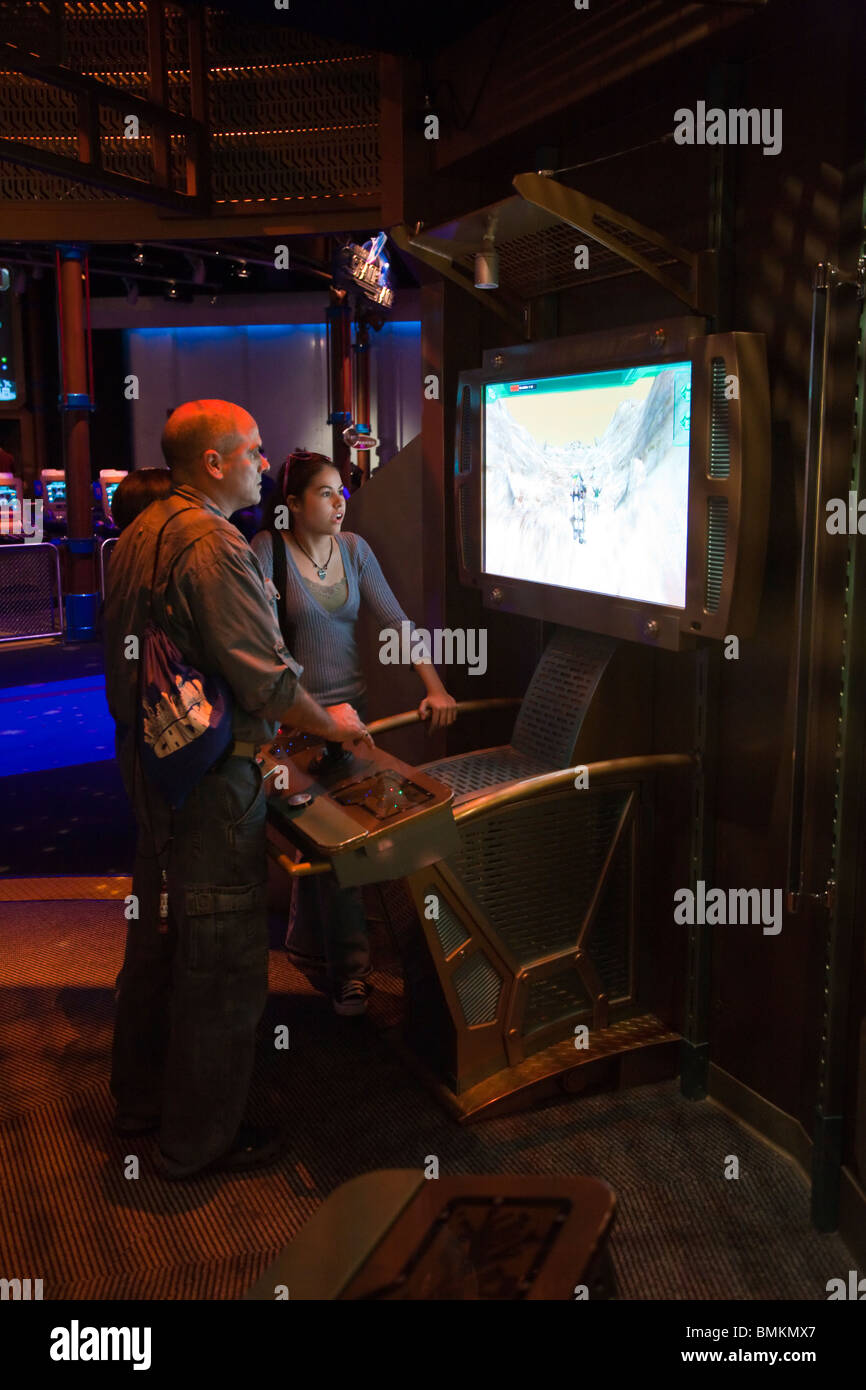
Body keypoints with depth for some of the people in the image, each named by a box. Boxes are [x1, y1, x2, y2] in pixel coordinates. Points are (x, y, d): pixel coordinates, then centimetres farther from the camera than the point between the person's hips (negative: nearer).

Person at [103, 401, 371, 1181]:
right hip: (210, 778, -10)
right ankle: (201, 1138, 17)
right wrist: (328, 724, -6)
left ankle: (141, 1097, 40)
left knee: (157, 930, 22)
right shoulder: (214, 547, -21)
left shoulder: (141, 534, 9)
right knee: (221, 956, 3)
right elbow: (268, 679, -23)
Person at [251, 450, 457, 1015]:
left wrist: (436, 688, -9)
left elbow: (395, 620, 0)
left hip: (351, 702, 5)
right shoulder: (267, 550, -10)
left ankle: (308, 946, 33)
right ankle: (349, 967, 6)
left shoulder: (354, 548, 4)